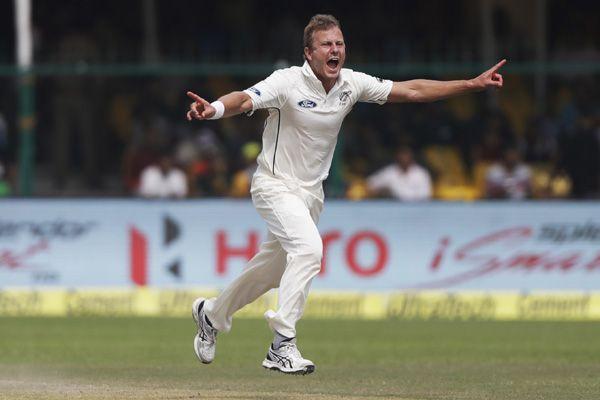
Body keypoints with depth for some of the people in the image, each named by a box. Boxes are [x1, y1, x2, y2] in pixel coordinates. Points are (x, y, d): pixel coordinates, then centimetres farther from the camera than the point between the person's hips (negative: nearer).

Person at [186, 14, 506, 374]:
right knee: (308, 248, -28)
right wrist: (213, 109, -59)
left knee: (272, 270, 17)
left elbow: (412, 91, 0)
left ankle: (211, 314, 42)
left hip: (311, 192, 7)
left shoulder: (351, 84, -4)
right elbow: (244, 100, -36)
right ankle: (283, 347, -26)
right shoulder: (288, 82, -20)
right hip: (276, 186, -7)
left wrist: (473, 84, -5)